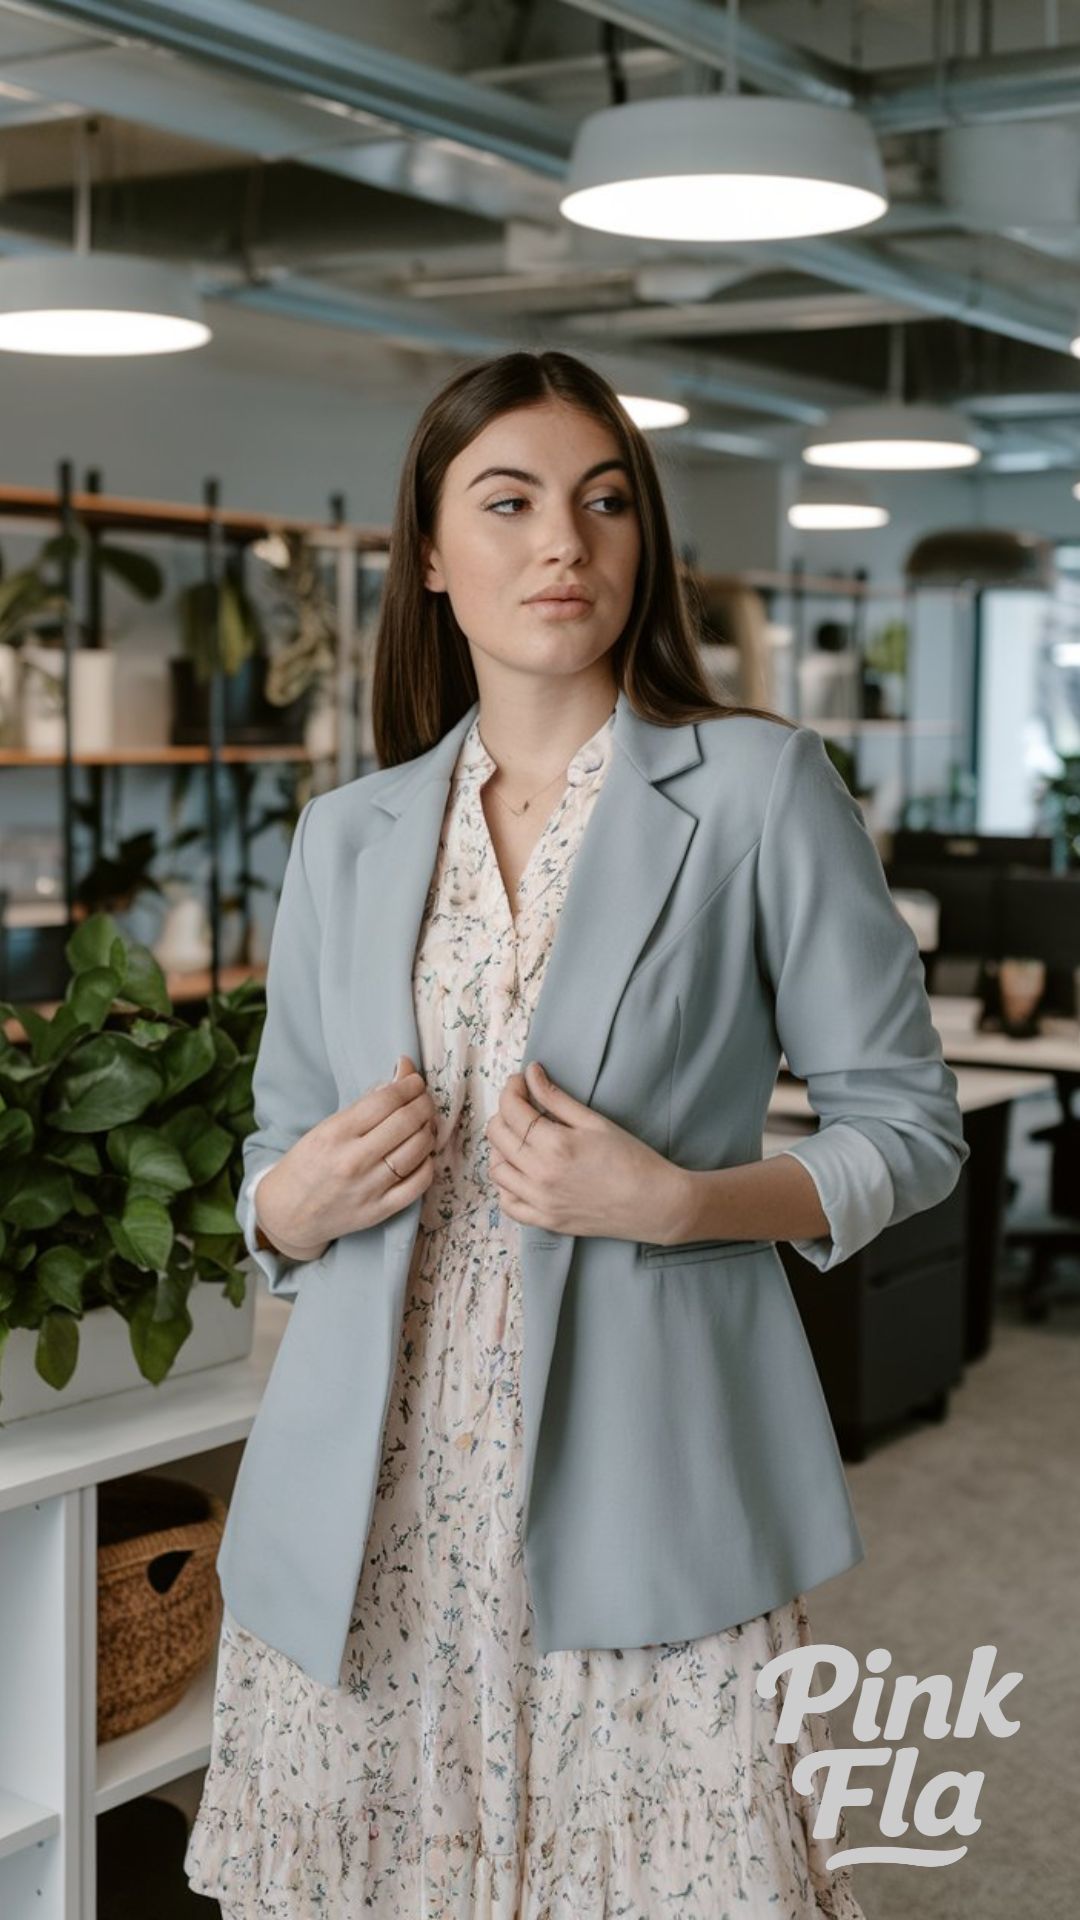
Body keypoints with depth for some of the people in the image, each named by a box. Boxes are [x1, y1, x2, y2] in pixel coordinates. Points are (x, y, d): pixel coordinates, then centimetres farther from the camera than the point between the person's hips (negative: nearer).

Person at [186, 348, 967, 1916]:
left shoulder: (757, 790, -1)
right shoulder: (347, 841, 10)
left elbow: (911, 1127, 1)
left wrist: (675, 1201, -14)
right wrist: (297, 1202, -6)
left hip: (635, 1496, -3)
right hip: (372, 1514, 3)